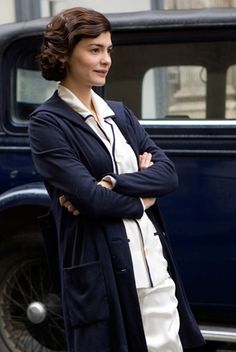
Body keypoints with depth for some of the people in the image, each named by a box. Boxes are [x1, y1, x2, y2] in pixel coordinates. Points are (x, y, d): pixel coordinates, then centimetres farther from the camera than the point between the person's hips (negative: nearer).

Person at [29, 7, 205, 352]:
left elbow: (168, 174, 2)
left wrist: (112, 184, -13)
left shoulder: (121, 113, 14)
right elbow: (89, 197, -15)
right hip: (100, 271, -6)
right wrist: (142, 198, 1)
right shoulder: (47, 123, -6)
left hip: (154, 262, 6)